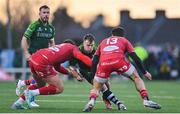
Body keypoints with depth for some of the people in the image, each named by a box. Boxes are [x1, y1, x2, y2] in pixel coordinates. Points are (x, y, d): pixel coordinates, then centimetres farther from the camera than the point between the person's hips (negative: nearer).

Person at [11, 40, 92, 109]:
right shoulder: (73, 47, 13)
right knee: (59, 88, 2)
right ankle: (31, 93, -5)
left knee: (41, 85, 32)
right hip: (42, 63, -8)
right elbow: (81, 57, -9)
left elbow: (57, 67, 38)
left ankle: (18, 103, 27)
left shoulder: (60, 46, 34)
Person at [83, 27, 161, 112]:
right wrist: (145, 72, 28)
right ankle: (146, 100, 9)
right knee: (136, 78, 21)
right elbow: (135, 58, 21)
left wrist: (93, 75, 32)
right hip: (119, 61, -1)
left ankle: (91, 101, -11)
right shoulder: (124, 40, 30)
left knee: (96, 87, 19)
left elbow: (94, 61, 27)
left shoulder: (103, 42, 36)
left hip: (104, 63, 1)